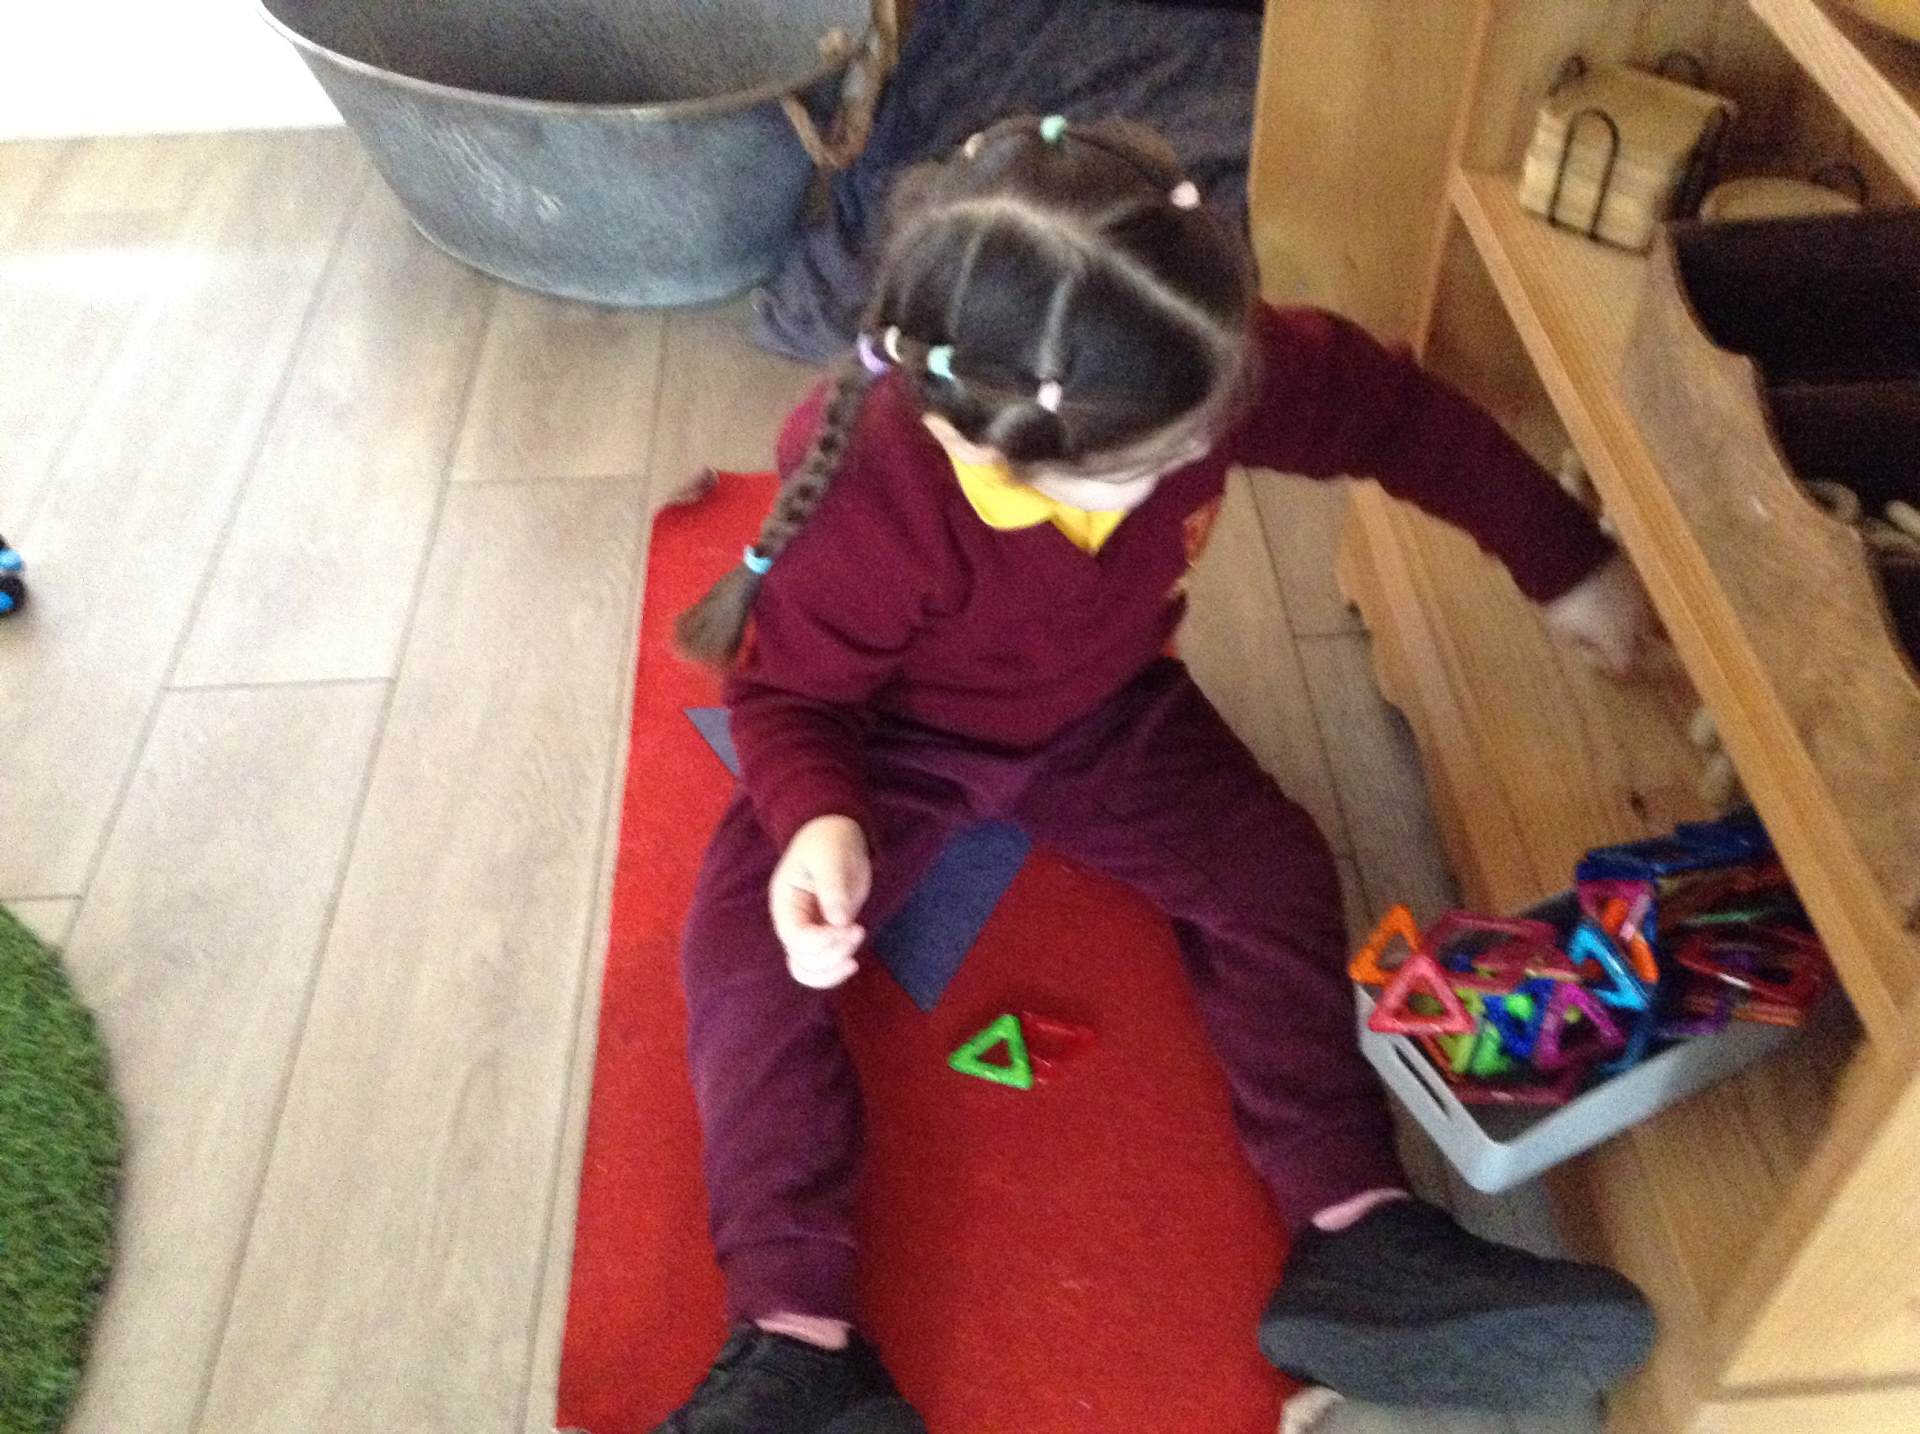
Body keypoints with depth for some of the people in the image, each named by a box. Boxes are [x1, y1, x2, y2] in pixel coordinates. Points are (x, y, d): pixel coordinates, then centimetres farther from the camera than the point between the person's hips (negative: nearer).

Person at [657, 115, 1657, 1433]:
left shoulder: (1202, 367, -27)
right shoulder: (873, 501, -37)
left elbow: (1391, 410, -9)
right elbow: (789, 689, -21)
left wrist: (1566, 562, -1)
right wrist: (815, 821, -44)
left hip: (1104, 710, 4)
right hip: (892, 735, -3)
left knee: (1277, 879, -11)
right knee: (751, 953, -21)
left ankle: (1352, 1231, -3)